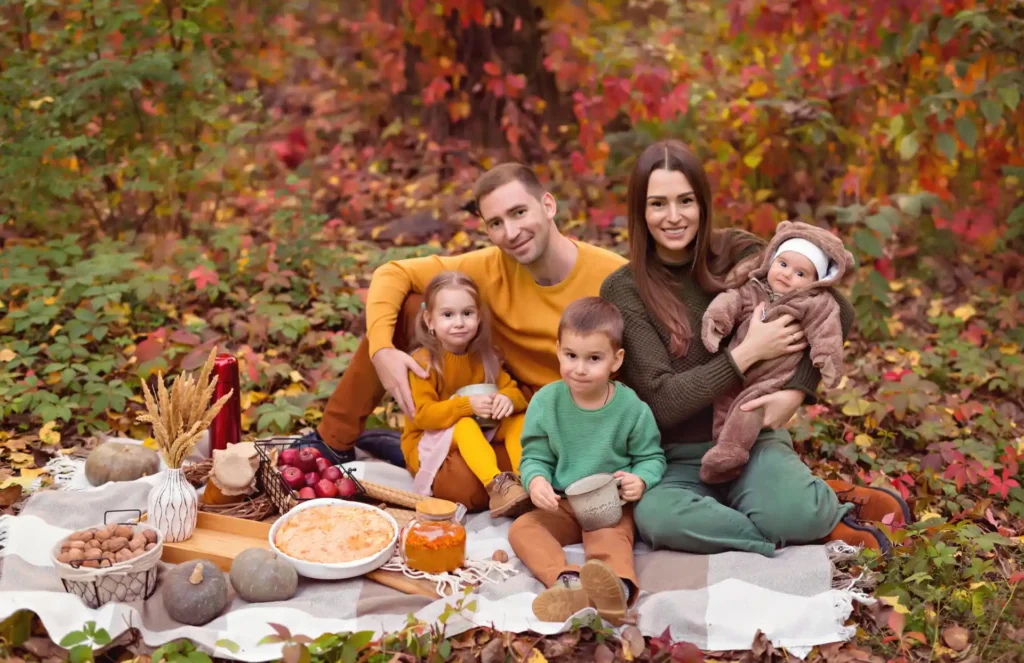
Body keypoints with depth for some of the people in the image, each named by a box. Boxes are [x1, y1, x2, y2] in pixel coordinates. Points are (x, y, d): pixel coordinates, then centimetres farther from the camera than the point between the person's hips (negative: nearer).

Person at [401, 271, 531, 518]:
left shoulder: (484, 356, 2)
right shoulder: (423, 361, -15)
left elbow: (512, 390, -2)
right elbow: (423, 415, -22)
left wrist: (508, 399, -28)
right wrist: (467, 405, -36)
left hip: (482, 438, 5)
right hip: (428, 447, -5)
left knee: (517, 418, -15)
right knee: (465, 424, -35)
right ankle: (497, 486, -51)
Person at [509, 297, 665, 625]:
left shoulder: (631, 407, -7)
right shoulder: (546, 401, -3)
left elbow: (652, 457, 4)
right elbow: (535, 456, 2)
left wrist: (641, 480, -20)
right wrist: (535, 480, -22)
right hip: (561, 504, 3)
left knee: (610, 537, -34)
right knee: (522, 529, -22)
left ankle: (618, 585, -64)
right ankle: (567, 580, -48)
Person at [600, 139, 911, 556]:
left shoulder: (738, 253, -1)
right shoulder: (623, 290, -7)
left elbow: (837, 312, -3)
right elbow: (660, 401, -14)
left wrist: (797, 391, -15)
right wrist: (748, 353, -18)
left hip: (753, 440, 0)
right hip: (678, 462, 0)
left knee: (787, 512, -34)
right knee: (655, 517, -35)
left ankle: (835, 503, 3)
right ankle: (828, 528, -17)